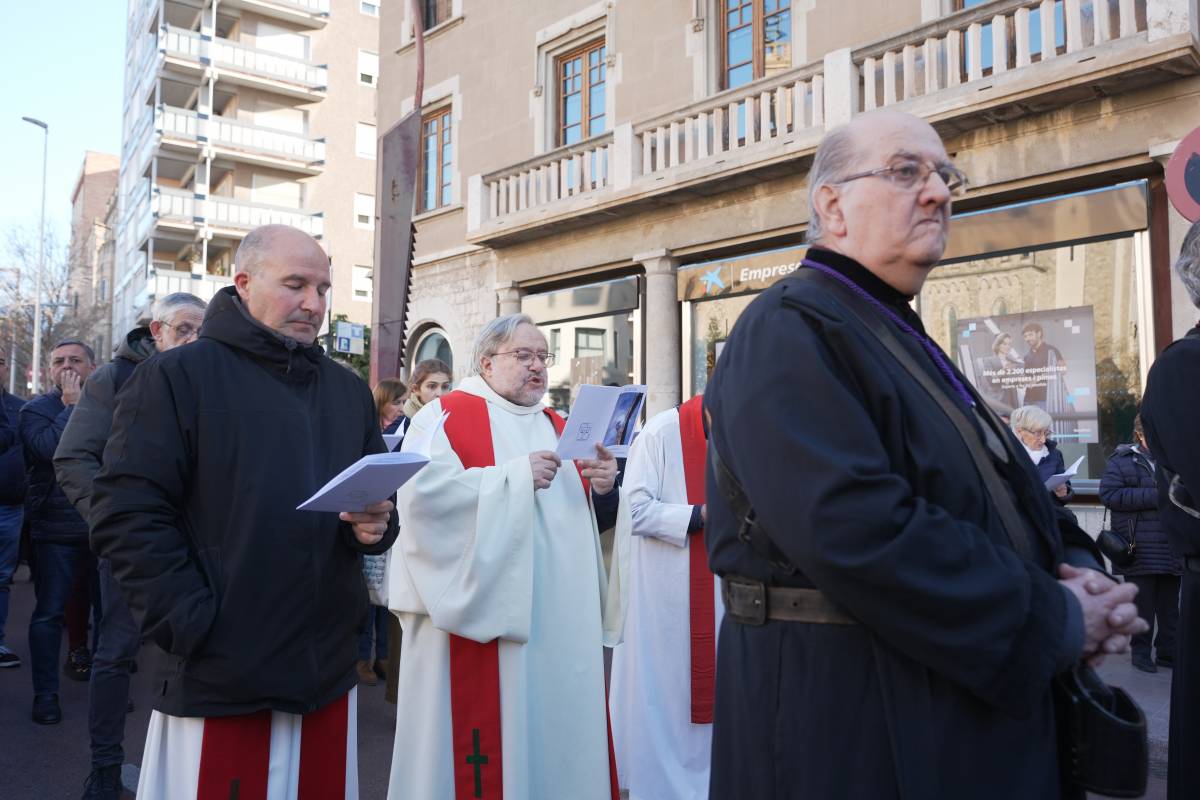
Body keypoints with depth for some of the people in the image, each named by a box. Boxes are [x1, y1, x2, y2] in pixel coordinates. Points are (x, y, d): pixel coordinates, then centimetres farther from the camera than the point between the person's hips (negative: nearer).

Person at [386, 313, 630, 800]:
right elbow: (423, 492, -18)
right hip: (480, 615, -6)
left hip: (560, 620, 6)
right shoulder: (446, 415, -1)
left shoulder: (557, 427, 17)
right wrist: (516, 476, -19)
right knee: (491, 730, -1)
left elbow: (593, 517, 15)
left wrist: (604, 487, -7)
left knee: (560, 727, 9)